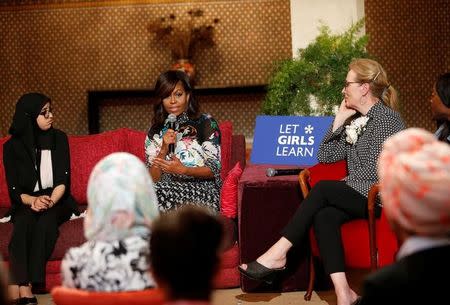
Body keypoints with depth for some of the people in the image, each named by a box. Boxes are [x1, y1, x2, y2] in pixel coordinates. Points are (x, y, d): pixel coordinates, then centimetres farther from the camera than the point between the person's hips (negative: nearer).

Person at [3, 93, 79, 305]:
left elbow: (63, 180, -4)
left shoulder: (58, 139, 1)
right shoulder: (12, 146, -1)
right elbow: (14, 190, -4)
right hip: (26, 202, 0)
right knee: (23, 222, -33)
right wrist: (33, 201, -25)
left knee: (45, 219, -33)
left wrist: (50, 201, -24)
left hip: (56, 200, 0)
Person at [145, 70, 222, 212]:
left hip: (201, 189, -3)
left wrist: (183, 170, -19)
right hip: (168, 187, 3)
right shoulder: (156, 132, 15)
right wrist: (164, 149, -8)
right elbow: (152, 179, 7)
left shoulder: (206, 123, 4)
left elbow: (214, 170, -2)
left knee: (159, 193, -31)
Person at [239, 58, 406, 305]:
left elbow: (375, 172, -15)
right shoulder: (356, 119, 19)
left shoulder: (386, 118, -7)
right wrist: (340, 119, 10)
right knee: (324, 216, -24)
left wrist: (345, 183, -3)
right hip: (357, 196, 7)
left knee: (323, 188, -25)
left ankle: (277, 254, -23)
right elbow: (325, 155, 15)